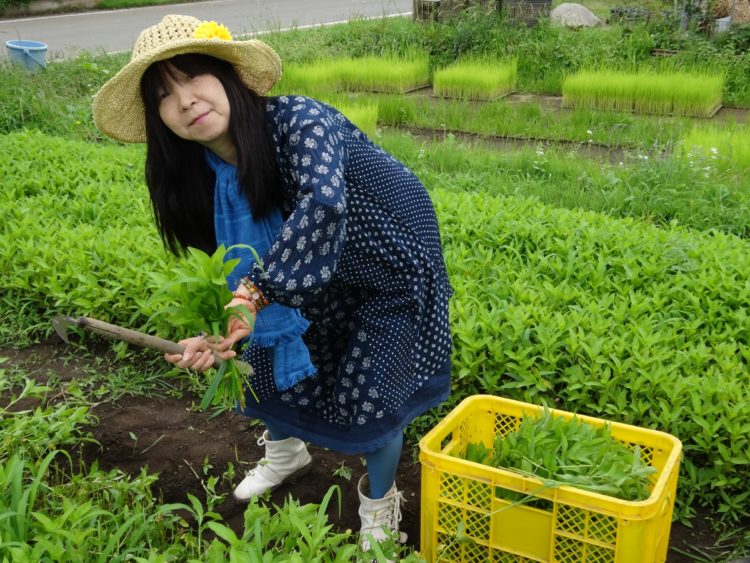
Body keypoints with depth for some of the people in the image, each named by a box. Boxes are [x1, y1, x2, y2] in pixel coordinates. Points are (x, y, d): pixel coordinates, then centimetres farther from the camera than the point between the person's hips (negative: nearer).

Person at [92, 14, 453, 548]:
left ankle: (380, 502, 27)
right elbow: (245, 266, -7)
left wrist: (259, 290, -48)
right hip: (323, 279, 7)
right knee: (269, 359, 14)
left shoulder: (298, 119, -33)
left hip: (393, 269, -6)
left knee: (367, 398, -4)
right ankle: (286, 454, 48)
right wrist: (221, 331, -25)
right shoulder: (204, 176, -10)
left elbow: (323, 204, -51)